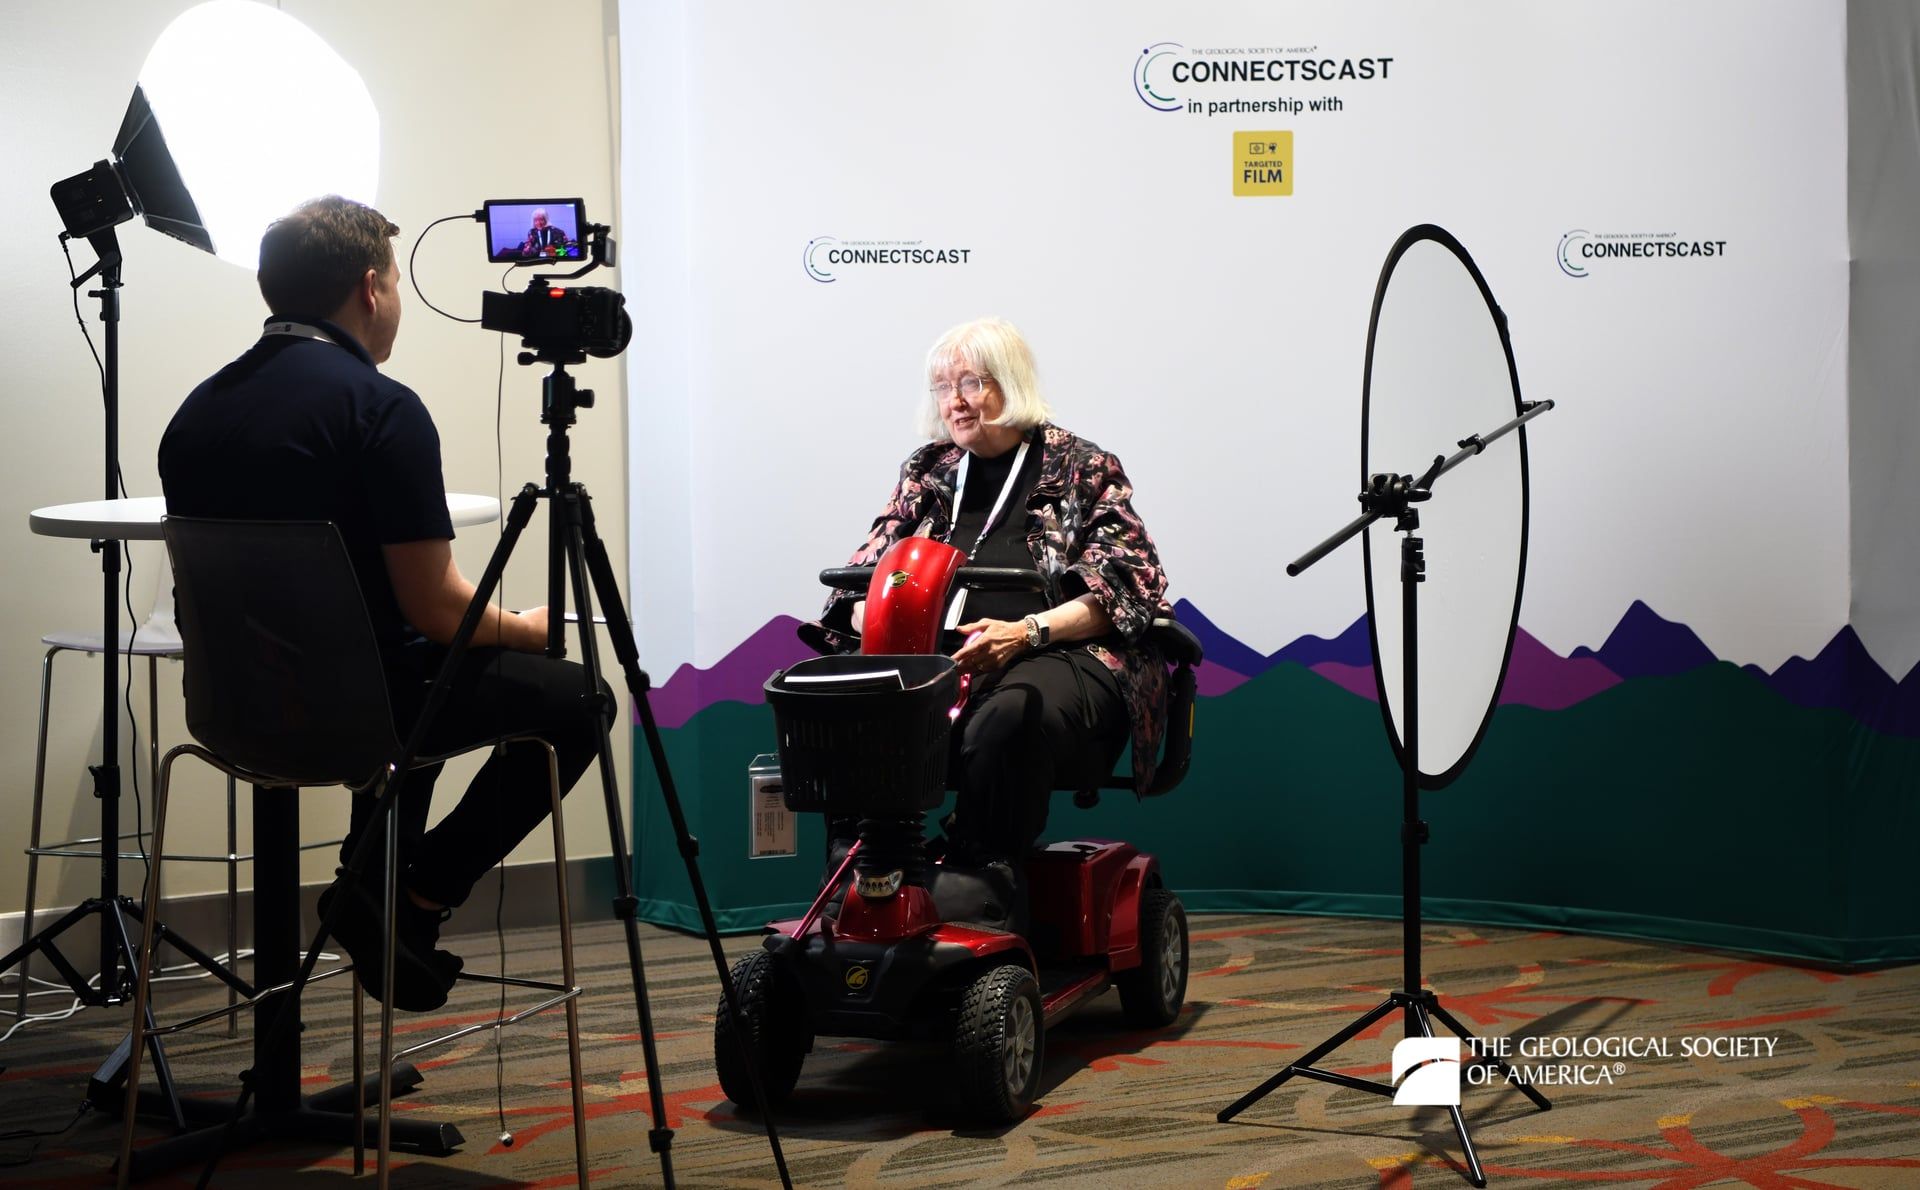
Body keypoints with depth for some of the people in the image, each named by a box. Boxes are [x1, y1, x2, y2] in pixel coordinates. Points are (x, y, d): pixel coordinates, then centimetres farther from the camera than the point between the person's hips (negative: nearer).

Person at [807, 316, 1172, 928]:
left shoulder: (1083, 469, 9)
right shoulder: (928, 470, 24)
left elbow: (1122, 586, -1)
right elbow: (871, 569, 20)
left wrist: (1026, 632, -17)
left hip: (1062, 653, -4)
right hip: (938, 659, 4)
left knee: (1007, 719, -41)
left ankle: (982, 882, -29)